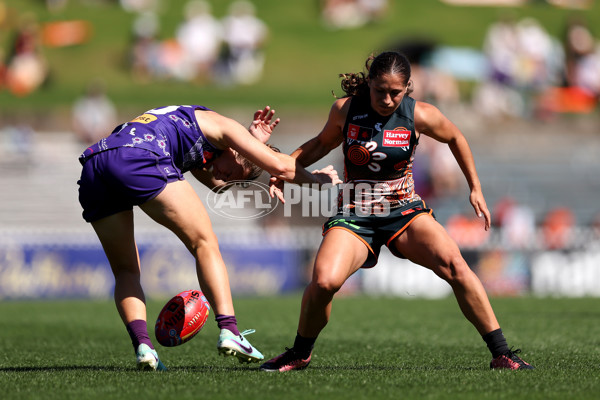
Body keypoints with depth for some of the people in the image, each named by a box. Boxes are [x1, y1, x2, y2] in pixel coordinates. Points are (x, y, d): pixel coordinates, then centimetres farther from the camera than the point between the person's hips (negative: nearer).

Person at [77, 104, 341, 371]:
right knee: (205, 244, 3)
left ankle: (142, 346, -5)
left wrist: (252, 142, 40)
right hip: (137, 159, -8)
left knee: (125, 270, 16)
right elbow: (280, 166, 15)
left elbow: (217, 184, 43)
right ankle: (229, 331, -9)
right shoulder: (219, 124, 19)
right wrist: (317, 179, 32)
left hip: (91, 169, 8)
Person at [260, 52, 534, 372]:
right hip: (353, 216, 0)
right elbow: (322, 144, 15)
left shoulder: (420, 116, -8)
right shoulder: (345, 109, -5)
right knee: (324, 281, -28)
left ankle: (501, 354, -17)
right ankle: (300, 354, 2)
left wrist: (475, 188, 15)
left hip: (405, 212, 0)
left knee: (452, 264, -27)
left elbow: (455, 138, 13)